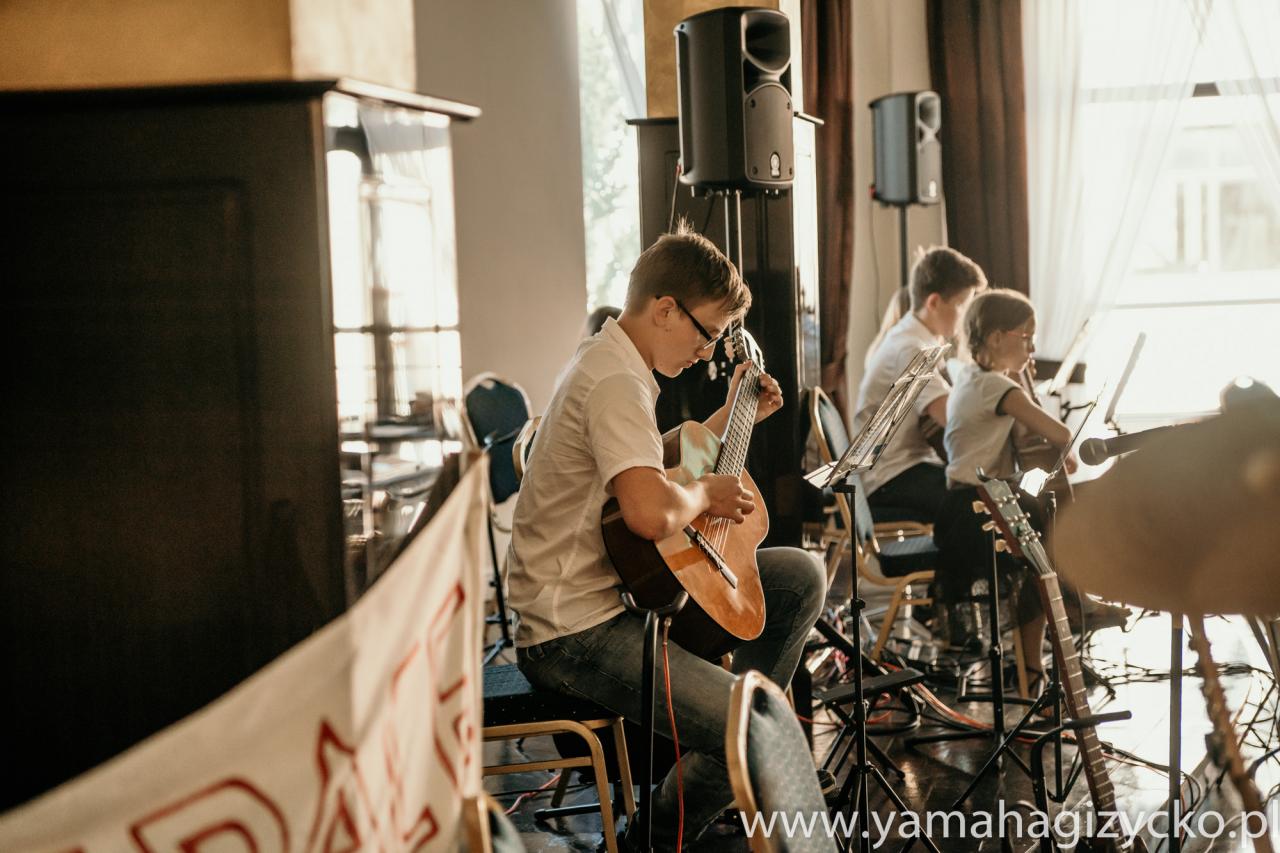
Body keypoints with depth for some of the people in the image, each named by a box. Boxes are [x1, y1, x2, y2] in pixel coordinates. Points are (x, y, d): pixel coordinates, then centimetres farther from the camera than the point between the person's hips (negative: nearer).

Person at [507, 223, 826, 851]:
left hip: (625, 587, 11)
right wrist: (704, 494, -16)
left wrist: (731, 416, 24)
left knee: (802, 576, 13)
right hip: (575, 630, -11)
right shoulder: (614, 382, -21)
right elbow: (651, 512, -37)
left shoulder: (614, 363, 12)